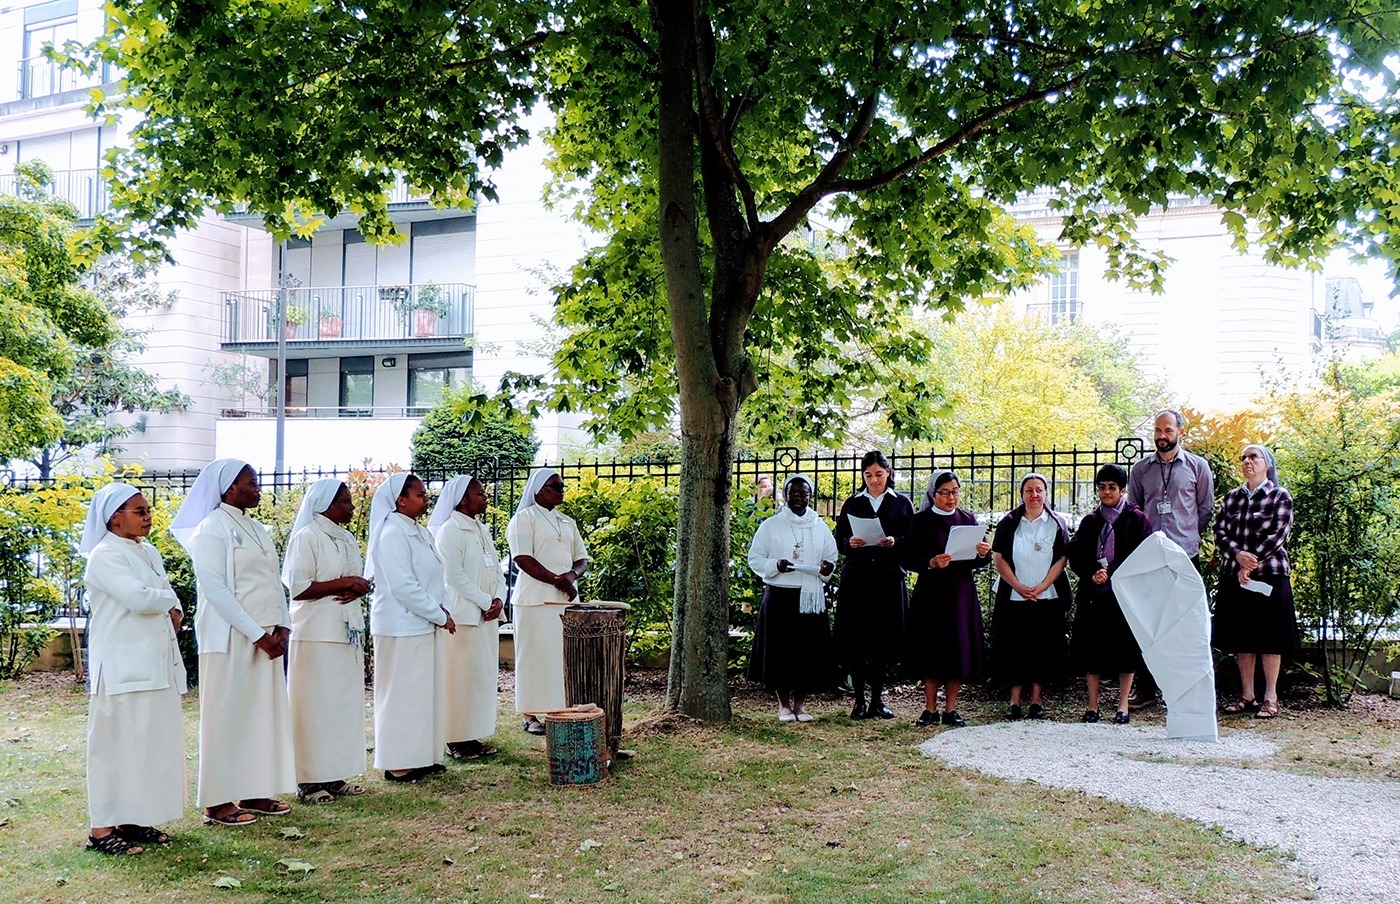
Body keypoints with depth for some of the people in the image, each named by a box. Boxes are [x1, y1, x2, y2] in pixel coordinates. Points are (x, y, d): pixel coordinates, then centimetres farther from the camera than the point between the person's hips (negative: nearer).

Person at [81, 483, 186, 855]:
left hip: (157, 663, 8)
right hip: (123, 667, -8)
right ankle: (102, 828, 1)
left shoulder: (148, 552, 17)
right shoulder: (105, 555, -10)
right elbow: (139, 598, -21)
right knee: (117, 743, -5)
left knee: (153, 741, 9)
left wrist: (175, 611, -4)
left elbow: (169, 595, 18)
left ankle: (135, 819, 18)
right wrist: (167, 601, -2)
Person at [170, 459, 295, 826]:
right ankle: (218, 802, 7)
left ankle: (254, 792, 19)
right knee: (228, 714, -1)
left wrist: (282, 627, 0)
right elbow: (213, 588, -16)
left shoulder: (256, 530, 16)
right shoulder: (212, 529, -8)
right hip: (231, 638, -8)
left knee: (264, 712, 10)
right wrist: (257, 634, -17)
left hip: (266, 637, 8)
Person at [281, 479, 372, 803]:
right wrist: (343, 583, -15)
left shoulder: (348, 539, 15)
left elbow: (362, 580, 19)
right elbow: (297, 587, -17)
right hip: (317, 635, -8)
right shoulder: (306, 538, -10)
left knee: (346, 703, 9)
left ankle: (335, 775, 17)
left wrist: (357, 587, -5)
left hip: (348, 632, 8)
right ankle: (310, 780, 5)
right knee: (317, 706, -3)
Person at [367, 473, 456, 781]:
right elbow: (403, 586, -21)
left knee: (426, 692, 13)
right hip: (403, 627, -9)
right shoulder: (393, 534, -16)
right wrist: (439, 615, -15)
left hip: (426, 625, 9)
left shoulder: (420, 532, 13)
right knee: (403, 693, -1)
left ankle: (420, 756, 23)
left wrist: (442, 609, 0)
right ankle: (398, 764, 8)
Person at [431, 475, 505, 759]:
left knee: (484, 675, 9)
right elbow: (454, 575, -15)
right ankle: (457, 740, 4)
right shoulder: (450, 531, -9)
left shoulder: (482, 530, 16)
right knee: (462, 677, -4)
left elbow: (496, 570, 15)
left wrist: (498, 600, -2)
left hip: (488, 616, 8)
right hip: (464, 616, -8)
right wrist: (486, 602, -14)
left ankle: (473, 736, 17)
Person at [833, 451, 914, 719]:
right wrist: (851, 543, -12)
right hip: (856, 579, 1)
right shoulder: (852, 504, 13)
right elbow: (839, 541, 10)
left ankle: (877, 699, 12)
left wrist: (895, 542, -15)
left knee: (883, 640, 0)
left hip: (889, 579, -1)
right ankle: (859, 700, 5)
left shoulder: (902, 504, 10)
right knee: (855, 640, -3)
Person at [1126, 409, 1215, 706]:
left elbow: (1206, 508, 10)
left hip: (1185, 556, -2)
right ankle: (1145, 689, 9)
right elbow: (1132, 510, 17)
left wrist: (1190, 536, 10)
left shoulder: (1198, 466, 5)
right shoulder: (1141, 469, 11)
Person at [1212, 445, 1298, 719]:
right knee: (1241, 637, 6)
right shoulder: (1232, 497, 11)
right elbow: (1220, 532, 4)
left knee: (1269, 637, 0)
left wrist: (1251, 562, -15)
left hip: (1269, 575, -4)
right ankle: (1247, 695, 15)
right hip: (1235, 576, 4)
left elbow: (1277, 535, -9)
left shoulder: (1280, 496, 0)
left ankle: (1270, 697, 8)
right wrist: (1239, 555, -14)